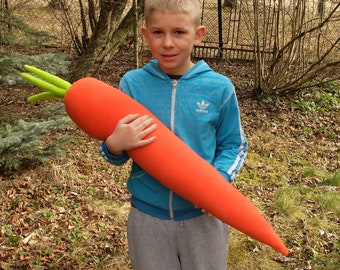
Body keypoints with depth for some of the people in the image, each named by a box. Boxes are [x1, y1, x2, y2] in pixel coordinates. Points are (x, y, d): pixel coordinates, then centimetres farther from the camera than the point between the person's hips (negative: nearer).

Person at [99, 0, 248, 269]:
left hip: (203, 215, 0)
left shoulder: (219, 87, -10)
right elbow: (116, 151, 0)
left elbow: (234, 146, 1)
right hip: (147, 215, 1)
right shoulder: (132, 83, -7)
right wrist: (114, 145, -22)